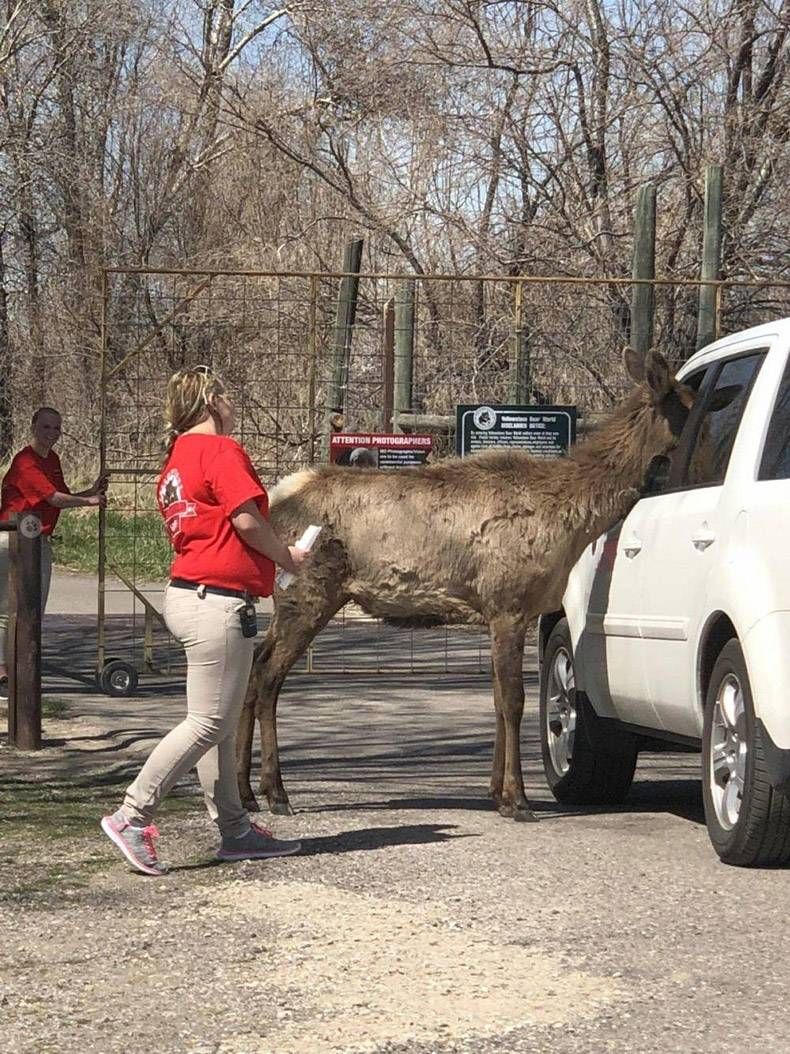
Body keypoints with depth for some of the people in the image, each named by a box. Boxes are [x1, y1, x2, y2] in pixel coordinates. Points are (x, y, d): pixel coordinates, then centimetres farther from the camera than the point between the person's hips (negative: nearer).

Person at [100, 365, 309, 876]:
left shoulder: (175, 461, 18)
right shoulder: (222, 449, -10)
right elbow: (246, 519, -18)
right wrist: (287, 556, -2)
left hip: (187, 594, 10)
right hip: (219, 600, -10)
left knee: (221, 724, 13)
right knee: (208, 724, -7)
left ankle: (235, 829, 17)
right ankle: (133, 817, -8)